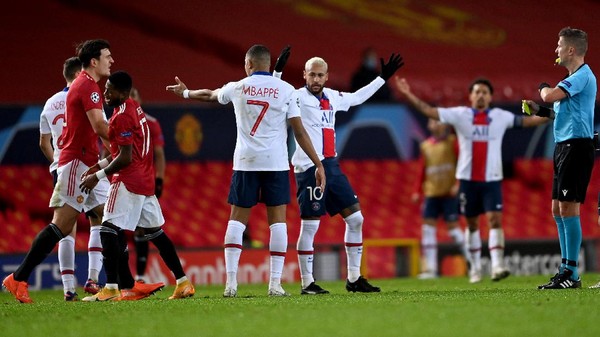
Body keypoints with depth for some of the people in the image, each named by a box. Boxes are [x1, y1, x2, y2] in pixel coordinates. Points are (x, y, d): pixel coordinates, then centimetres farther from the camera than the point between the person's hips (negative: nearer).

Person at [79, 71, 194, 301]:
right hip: (145, 182, 10)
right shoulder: (135, 109, 14)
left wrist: (99, 175, -13)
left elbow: (125, 157, -19)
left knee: (110, 229, -11)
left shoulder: (122, 116, -15)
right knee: (154, 231, 15)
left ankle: (111, 288, -17)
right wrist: (100, 165, 19)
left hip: (128, 182, -10)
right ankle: (183, 282, 17)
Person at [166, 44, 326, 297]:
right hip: (276, 162, -1)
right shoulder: (285, 90, 1)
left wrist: (185, 93, 48)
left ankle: (231, 282, -1)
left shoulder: (237, 88, 6)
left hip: (245, 162, 1)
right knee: (277, 221, 3)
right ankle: (275, 283, -4)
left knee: (237, 220, 6)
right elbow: (299, 131, -1)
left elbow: (209, 95, 27)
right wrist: (318, 165, 3)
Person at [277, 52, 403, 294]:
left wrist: (383, 77, 34)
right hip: (309, 168, -7)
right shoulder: (297, 97, -6)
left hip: (331, 166, 7)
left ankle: (354, 279, 15)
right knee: (309, 226, -6)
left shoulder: (332, 97, 14)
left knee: (355, 218, 6)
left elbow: (358, 97, 31)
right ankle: (307, 283, 3)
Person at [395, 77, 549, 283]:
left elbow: (527, 121, 4)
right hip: (468, 179, 1)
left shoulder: (501, 117, 3)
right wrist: (408, 95, -15)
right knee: (472, 223, 9)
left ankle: (497, 266, -20)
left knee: (495, 219, -14)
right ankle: (475, 268, 20)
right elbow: (429, 111, -5)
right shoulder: (460, 115, 0)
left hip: (492, 179, 0)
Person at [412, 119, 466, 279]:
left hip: (449, 192, -5)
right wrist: (418, 191, 11)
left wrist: (458, 183, -14)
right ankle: (429, 268, -1)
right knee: (428, 226, -2)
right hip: (431, 192, 5)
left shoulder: (452, 142, -1)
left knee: (453, 226, -6)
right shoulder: (425, 146, 12)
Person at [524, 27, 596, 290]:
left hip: (576, 145, -10)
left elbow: (550, 96, -23)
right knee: (558, 210, 12)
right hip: (564, 147, 10)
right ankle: (565, 269, 16)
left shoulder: (583, 75, -12)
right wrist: (541, 111, 16)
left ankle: (571, 273, -12)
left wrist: (544, 87, -2)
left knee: (568, 207, -12)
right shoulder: (575, 77, 19)